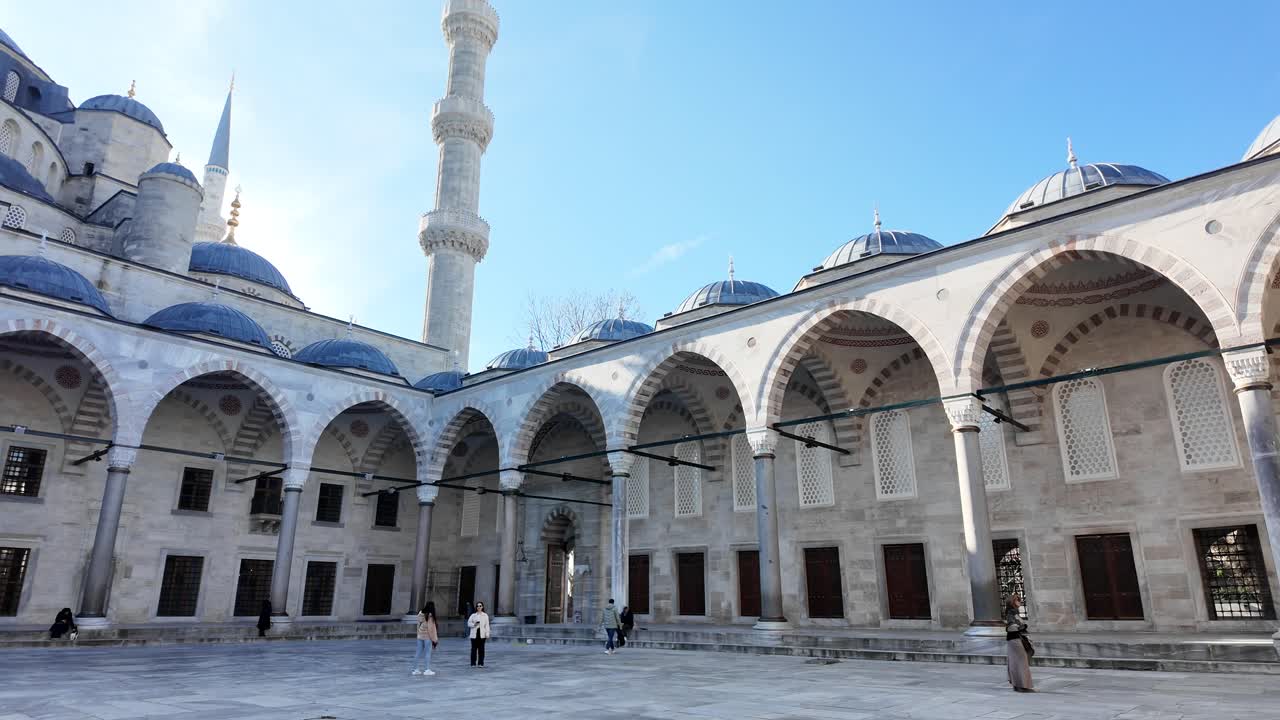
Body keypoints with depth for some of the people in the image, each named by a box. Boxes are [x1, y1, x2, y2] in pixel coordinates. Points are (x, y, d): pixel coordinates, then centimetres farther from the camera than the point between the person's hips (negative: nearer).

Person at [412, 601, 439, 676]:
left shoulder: (420, 615, 4)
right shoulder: (430, 616, -16)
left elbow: (418, 626, 10)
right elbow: (431, 628, -15)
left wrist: (419, 634, 17)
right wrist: (434, 638, -8)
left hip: (420, 636, 7)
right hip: (427, 636, -7)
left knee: (418, 653, 11)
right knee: (428, 653, 0)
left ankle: (415, 669, 16)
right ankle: (427, 669, 1)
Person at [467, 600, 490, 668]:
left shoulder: (485, 616, 7)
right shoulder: (473, 615, 8)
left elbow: (487, 625, 4)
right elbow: (469, 623, 7)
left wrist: (487, 634, -3)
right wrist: (474, 624, -13)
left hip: (482, 634, 0)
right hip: (474, 634, 0)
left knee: (481, 649, -1)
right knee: (474, 649, -2)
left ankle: (481, 663, 5)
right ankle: (473, 663, 5)